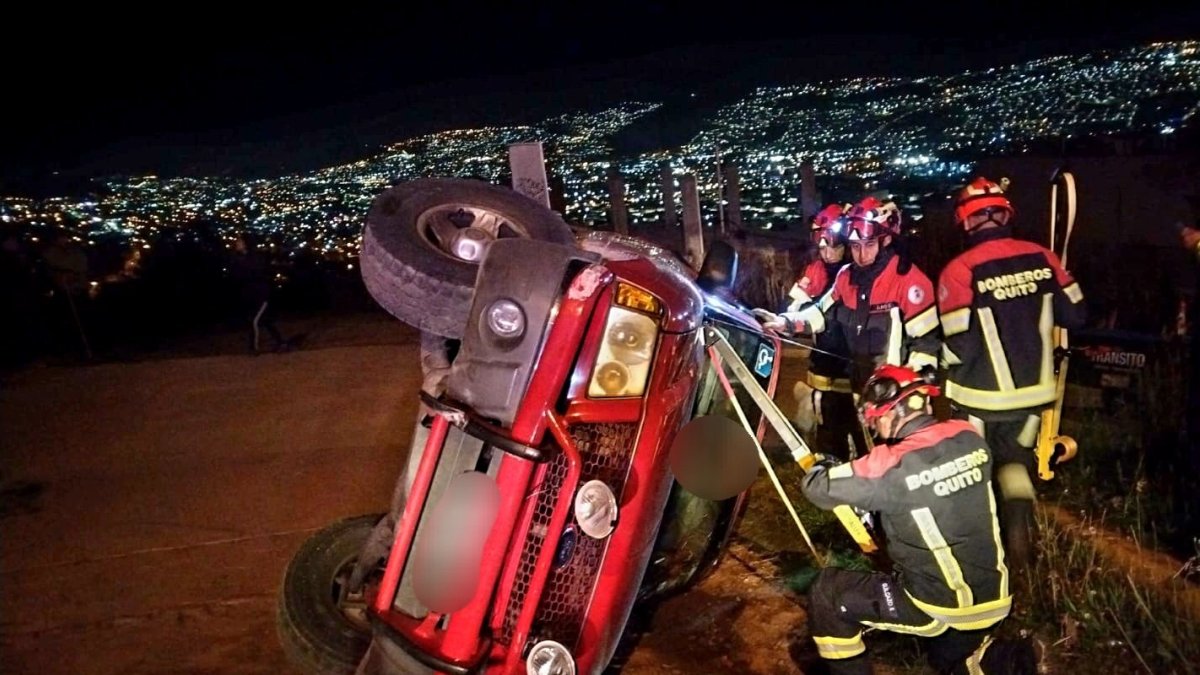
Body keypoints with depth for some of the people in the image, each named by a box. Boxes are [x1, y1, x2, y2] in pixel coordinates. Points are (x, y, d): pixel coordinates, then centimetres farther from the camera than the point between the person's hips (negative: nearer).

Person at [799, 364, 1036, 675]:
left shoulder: (894, 466, -25)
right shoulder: (970, 438, -6)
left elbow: (819, 487, -13)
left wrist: (823, 466, 10)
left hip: (940, 608, -7)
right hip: (991, 599, 7)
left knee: (827, 594, 8)